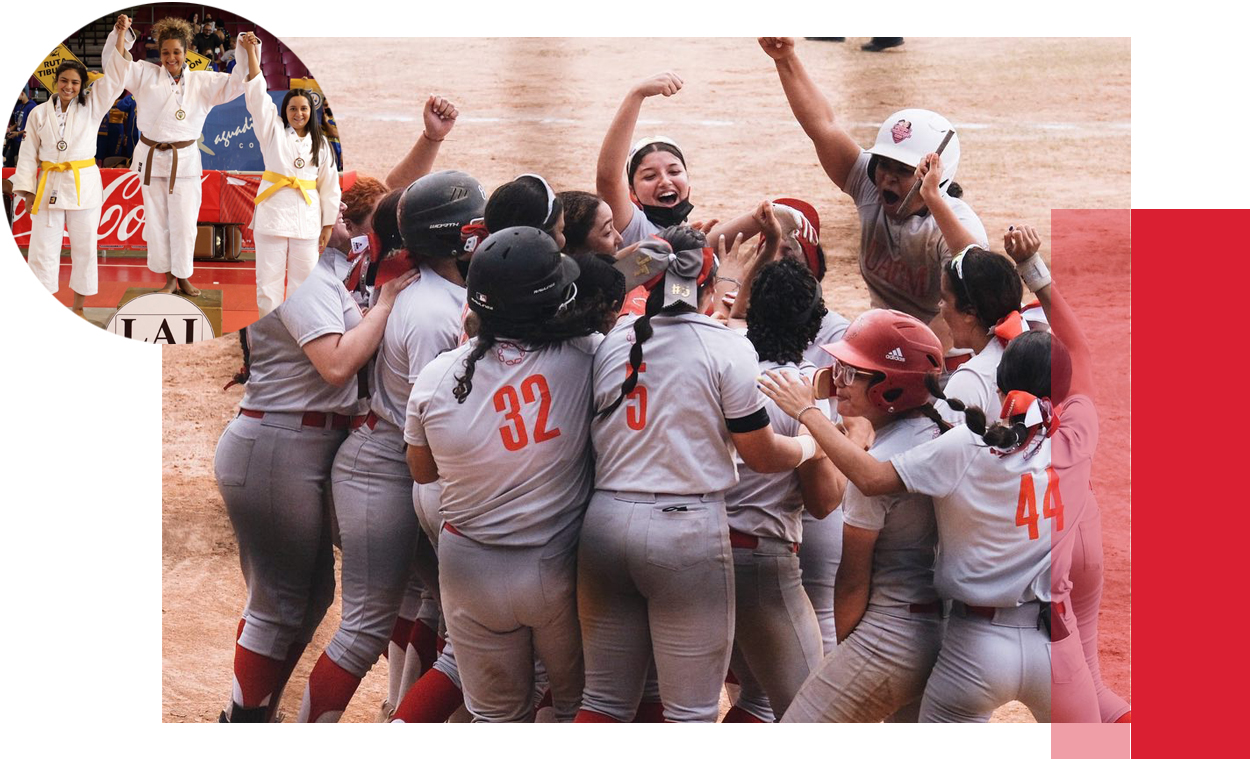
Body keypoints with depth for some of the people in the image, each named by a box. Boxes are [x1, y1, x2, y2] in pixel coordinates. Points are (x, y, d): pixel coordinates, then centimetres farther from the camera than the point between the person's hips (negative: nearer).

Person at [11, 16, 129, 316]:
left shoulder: (92, 107, 1)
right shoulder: (39, 114, 3)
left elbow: (114, 74, -7)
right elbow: (28, 155, 5)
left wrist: (120, 34, -15)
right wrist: (28, 192, -1)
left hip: (84, 186, 0)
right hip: (49, 186, 0)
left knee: (84, 246, 7)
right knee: (43, 247, -1)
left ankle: (79, 304, 19)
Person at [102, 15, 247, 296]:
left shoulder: (202, 82, 2)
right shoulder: (146, 75, 2)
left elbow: (236, 84, -4)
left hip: (185, 161, -1)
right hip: (152, 159, 1)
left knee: (184, 221, 3)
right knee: (157, 220, 7)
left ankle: (183, 277, 18)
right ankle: (168, 278, 19)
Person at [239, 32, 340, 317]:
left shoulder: (320, 145, 10)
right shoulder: (274, 131, 6)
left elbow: (329, 187, 11)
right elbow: (257, 95, -2)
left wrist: (328, 226, 7)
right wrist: (251, 51, -11)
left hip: (307, 218, 1)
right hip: (273, 212, -1)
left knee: (303, 278, 3)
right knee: (269, 277, -2)